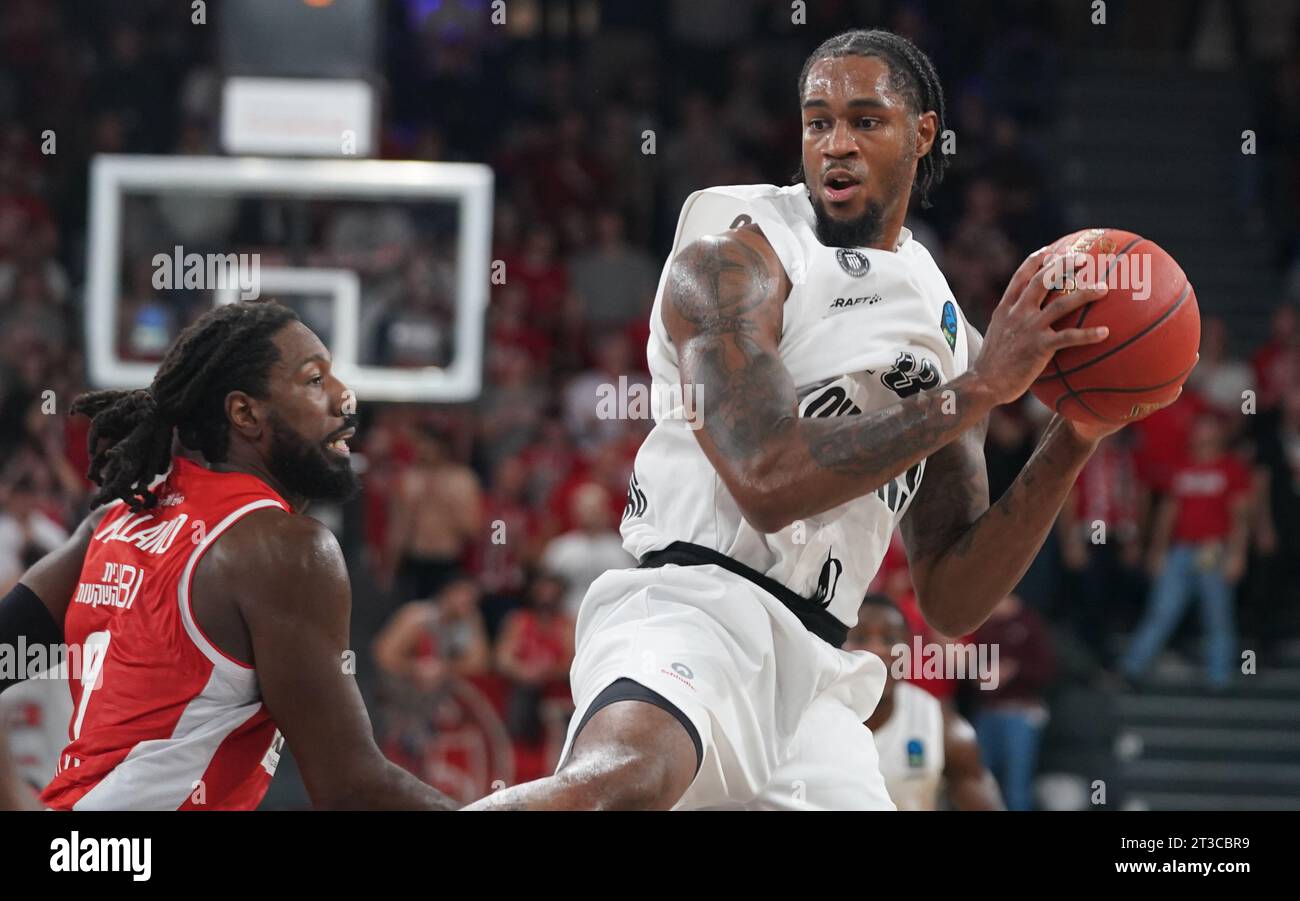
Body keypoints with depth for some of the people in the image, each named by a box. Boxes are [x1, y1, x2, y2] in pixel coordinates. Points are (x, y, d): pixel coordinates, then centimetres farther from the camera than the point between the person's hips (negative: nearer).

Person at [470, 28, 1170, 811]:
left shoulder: (945, 327, 18)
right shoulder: (736, 257, -1)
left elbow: (952, 602, 16)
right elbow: (768, 479, -18)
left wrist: (1074, 443, 3)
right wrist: (981, 388, -14)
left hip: (814, 671, 8)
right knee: (621, 782, -39)